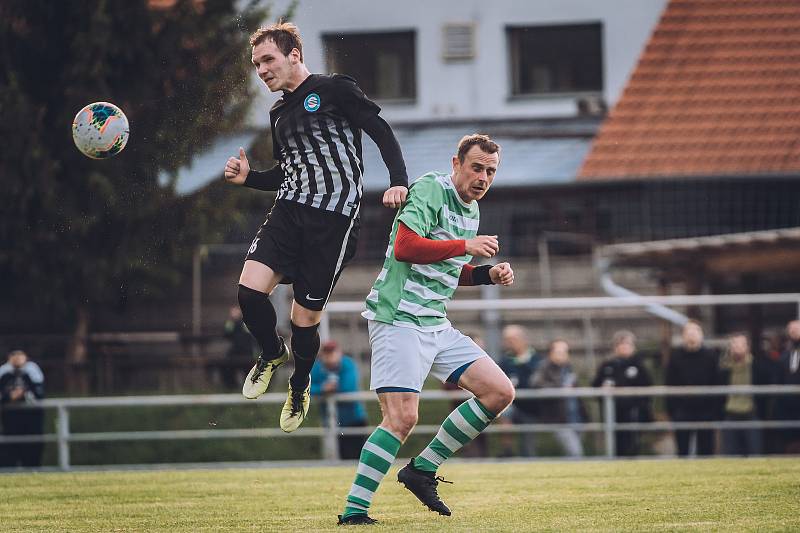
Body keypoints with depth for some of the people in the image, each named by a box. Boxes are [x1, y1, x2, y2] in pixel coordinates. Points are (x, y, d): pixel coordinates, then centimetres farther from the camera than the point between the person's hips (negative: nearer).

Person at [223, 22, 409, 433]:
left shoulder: (334, 89, -2)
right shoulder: (279, 114, 19)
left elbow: (382, 133, -7)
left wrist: (398, 182, -21)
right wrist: (248, 178, 9)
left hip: (333, 215, -6)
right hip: (289, 210, 6)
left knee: (306, 315, -3)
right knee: (249, 290, -15)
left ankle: (299, 387, 24)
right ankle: (272, 354, 14)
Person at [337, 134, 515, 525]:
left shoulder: (471, 209, 17)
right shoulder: (431, 190, -11)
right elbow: (404, 246, -25)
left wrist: (488, 274, 11)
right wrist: (466, 246, -21)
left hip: (436, 324, 9)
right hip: (398, 319, -9)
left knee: (499, 392, 3)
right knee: (402, 417, -18)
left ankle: (422, 470, 8)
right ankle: (353, 511, -12)